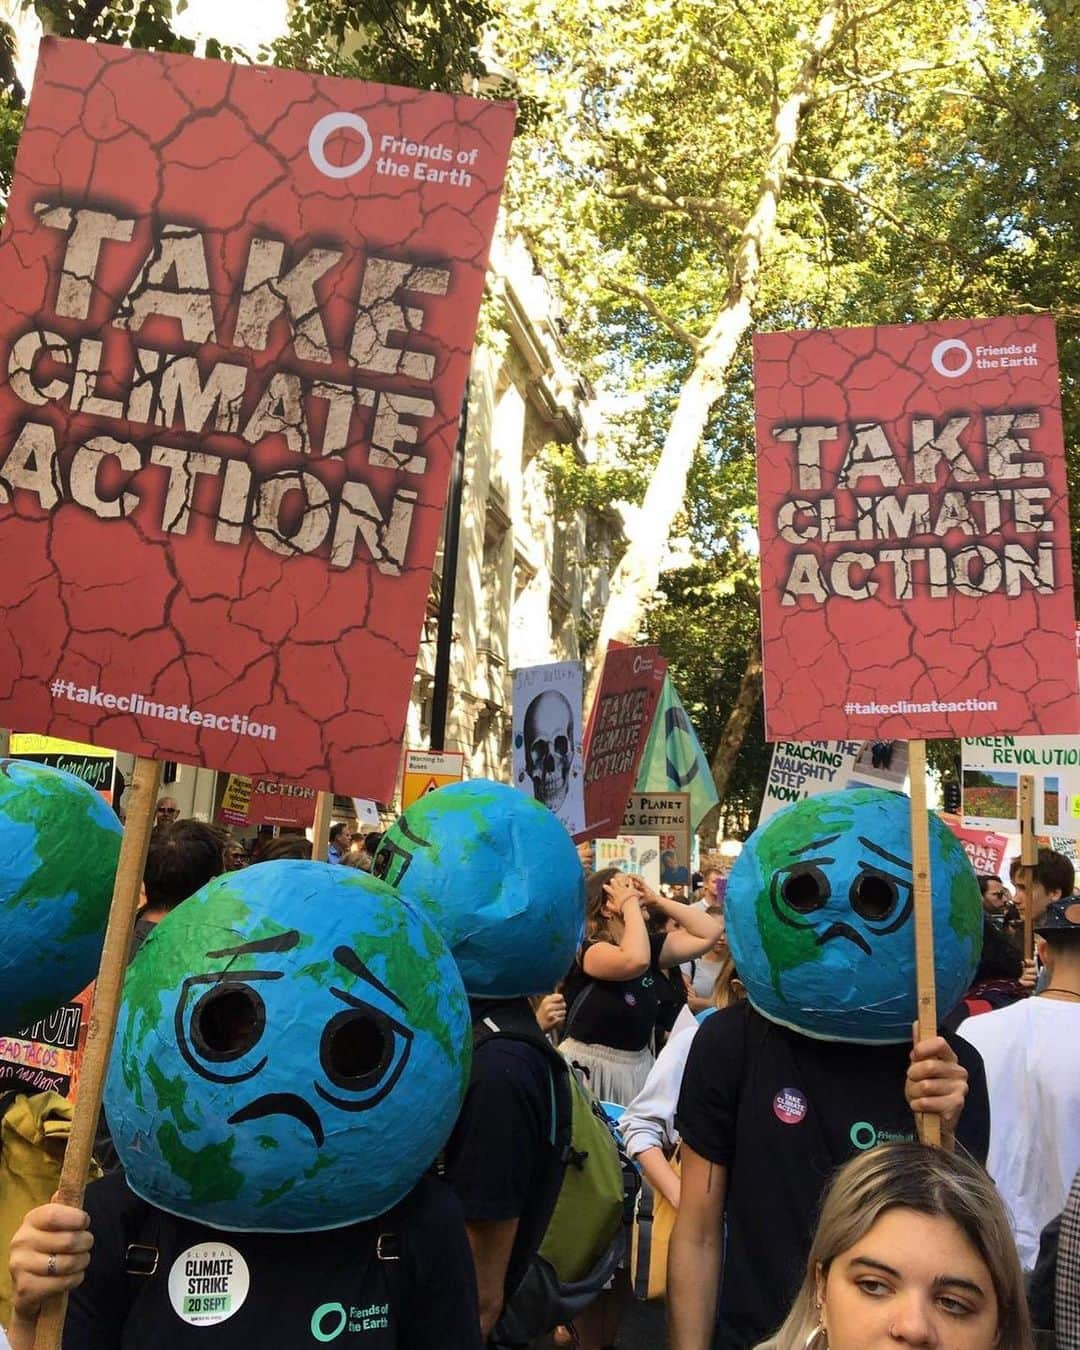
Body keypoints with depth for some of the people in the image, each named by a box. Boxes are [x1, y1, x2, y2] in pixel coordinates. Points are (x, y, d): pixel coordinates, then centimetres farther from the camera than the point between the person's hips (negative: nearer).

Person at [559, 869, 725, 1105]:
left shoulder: (649, 945, 5)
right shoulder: (586, 949, -17)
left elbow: (710, 933, 2)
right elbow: (636, 961, -36)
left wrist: (657, 900, -3)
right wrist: (630, 903, -23)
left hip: (638, 1066, 7)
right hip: (590, 1067, -7)